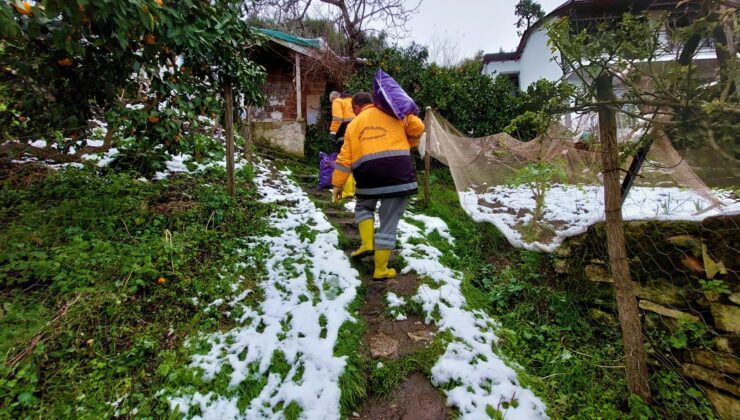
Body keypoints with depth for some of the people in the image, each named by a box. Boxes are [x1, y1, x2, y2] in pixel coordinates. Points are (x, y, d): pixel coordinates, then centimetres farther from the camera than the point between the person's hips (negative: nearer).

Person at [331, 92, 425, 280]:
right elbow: (417, 127, 8)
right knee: (389, 222, 6)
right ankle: (380, 270, 12)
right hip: (397, 170, -1)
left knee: (363, 207, 30)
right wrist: (408, 144, 26)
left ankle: (367, 243, 10)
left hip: (367, 172, 1)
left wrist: (337, 184, 16)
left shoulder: (353, 124, 18)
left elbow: (345, 157, 12)